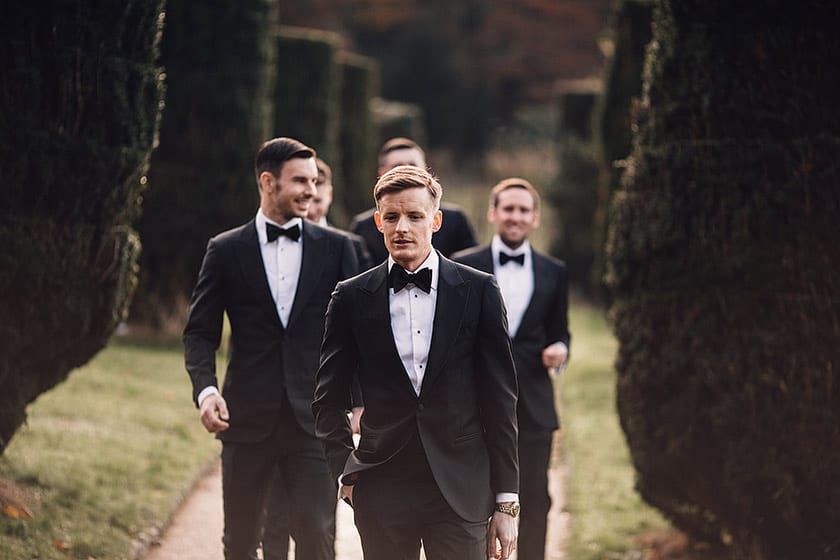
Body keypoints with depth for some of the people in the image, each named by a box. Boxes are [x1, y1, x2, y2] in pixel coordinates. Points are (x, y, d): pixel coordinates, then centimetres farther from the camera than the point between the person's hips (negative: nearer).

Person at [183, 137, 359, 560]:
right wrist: (206, 390, -14)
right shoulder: (226, 251, 4)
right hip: (248, 418, 0)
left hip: (313, 418, 0)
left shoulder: (335, 248, 6)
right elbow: (200, 332, 3)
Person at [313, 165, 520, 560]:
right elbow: (328, 401, 12)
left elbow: (500, 399, 3)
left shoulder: (478, 291, 2)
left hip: (460, 492, -1)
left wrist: (506, 502, 0)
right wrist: (346, 474, 0)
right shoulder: (352, 298, 5)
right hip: (382, 493, 1)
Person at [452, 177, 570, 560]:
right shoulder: (463, 266, 3)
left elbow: (559, 332, 15)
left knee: (534, 501, 1)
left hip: (533, 405, 2)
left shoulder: (553, 273, 9)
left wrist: (559, 349, -8)